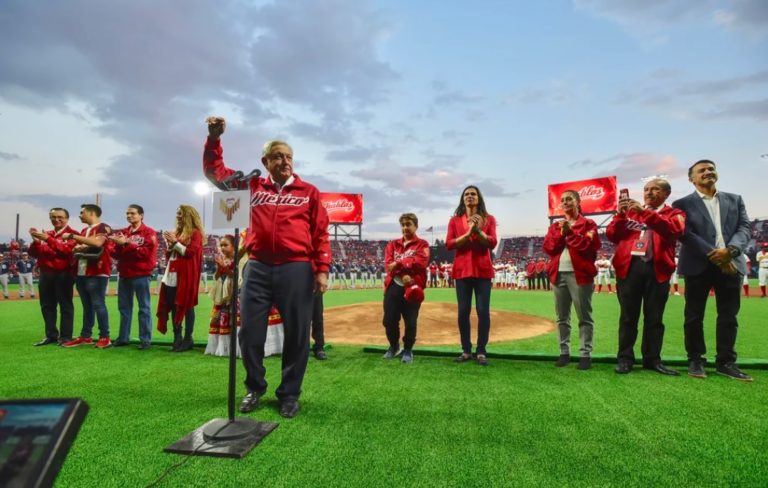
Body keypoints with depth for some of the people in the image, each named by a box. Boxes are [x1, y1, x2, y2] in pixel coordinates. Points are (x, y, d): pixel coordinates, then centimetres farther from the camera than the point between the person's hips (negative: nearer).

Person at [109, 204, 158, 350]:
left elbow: (146, 252, -15)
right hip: (124, 274, 6)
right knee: (124, 307, 10)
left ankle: (145, 339, 3)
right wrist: (117, 244, -11)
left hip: (141, 275, -6)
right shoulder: (122, 232, 13)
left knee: (144, 308, -1)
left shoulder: (149, 232, -3)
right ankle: (123, 337, 19)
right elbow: (117, 254, 10)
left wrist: (126, 243, -16)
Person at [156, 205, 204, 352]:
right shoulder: (176, 232, 18)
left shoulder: (195, 233, -2)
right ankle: (177, 338, 12)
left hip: (186, 276, -7)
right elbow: (168, 255, 20)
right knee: (173, 306, 5)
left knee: (186, 306, -3)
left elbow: (191, 252, -13)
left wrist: (175, 242, -11)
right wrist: (169, 244, 2)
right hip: (172, 275, 7)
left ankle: (188, 339, 3)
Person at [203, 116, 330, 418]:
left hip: (296, 269, -2)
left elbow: (320, 234, 3)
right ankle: (255, 388, 28)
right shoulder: (252, 186, 13)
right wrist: (214, 139, 2)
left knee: (296, 334, 4)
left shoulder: (308, 192, 7)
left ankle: (289, 394, 19)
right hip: (257, 268, 2)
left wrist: (322, 270, -4)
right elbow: (214, 171, 17)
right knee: (250, 331, 8)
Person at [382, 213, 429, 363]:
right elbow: (388, 265, 1)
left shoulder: (422, 245, 5)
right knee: (389, 320, 4)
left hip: (413, 288, -3)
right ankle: (393, 346, 30)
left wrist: (398, 263, -11)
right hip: (393, 287, 4)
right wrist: (403, 275, -16)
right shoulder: (392, 244, 17)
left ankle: (408, 351, 19)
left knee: (410, 322, -1)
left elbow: (420, 263, -14)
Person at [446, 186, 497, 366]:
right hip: (462, 270, 1)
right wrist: (468, 233, -12)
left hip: (482, 270, -1)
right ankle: (466, 350, 12)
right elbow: (449, 244, -1)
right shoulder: (455, 220, 10)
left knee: (483, 310, -3)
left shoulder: (488, 219, 8)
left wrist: (478, 231, -18)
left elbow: (492, 243, -3)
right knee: (463, 311, 2)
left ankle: (481, 351, 5)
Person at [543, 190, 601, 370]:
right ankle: (564, 352, 14)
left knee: (584, 316, -2)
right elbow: (548, 247, 5)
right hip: (558, 274, 5)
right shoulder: (555, 226, 17)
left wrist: (570, 232, -10)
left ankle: (585, 354, 2)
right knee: (562, 317, 8)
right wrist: (560, 234, -8)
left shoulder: (588, 224, 5)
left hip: (579, 274, -4)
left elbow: (591, 246, -10)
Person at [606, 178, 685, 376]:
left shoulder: (674, 213, 12)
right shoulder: (631, 211, 17)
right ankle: (625, 358, 6)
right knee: (628, 315, 2)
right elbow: (612, 236, 8)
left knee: (654, 317, 5)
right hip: (629, 266, 1)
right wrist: (621, 214, -7)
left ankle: (652, 359, 14)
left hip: (657, 269, 0)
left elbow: (674, 230, -11)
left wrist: (645, 212, -18)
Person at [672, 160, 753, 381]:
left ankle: (726, 362, 16)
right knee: (694, 317, 3)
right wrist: (714, 255, -17)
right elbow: (685, 234, -8)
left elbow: (745, 227, 4)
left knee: (728, 317, 7)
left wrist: (730, 250, -15)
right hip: (699, 266, -3)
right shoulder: (683, 204, 3)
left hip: (731, 264, 3)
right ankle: (696, 360, 13)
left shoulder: (735, 200, 15)